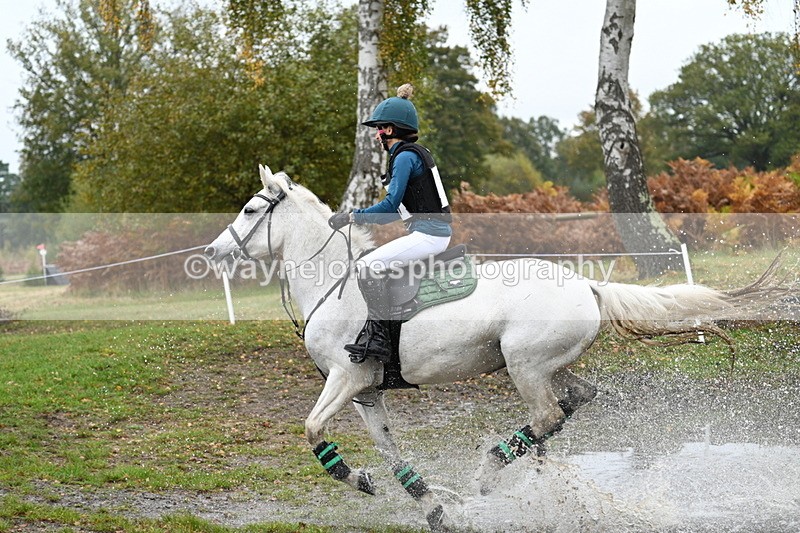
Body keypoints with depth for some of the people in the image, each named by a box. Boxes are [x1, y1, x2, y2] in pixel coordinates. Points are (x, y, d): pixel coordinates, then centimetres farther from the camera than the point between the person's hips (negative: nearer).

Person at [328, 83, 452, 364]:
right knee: (373, 265, 19)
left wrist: (352, 217, -10)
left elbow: (391, 204, -17)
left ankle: (378, 337, -16)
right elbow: (396, 210, 21)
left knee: (366, 266, -16)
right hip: (430, 232, 11)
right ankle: (374, 330, 18)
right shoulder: (408, 154, 18)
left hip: (428, 234, -11)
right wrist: (357, 215, 18)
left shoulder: (406, 156, -12)